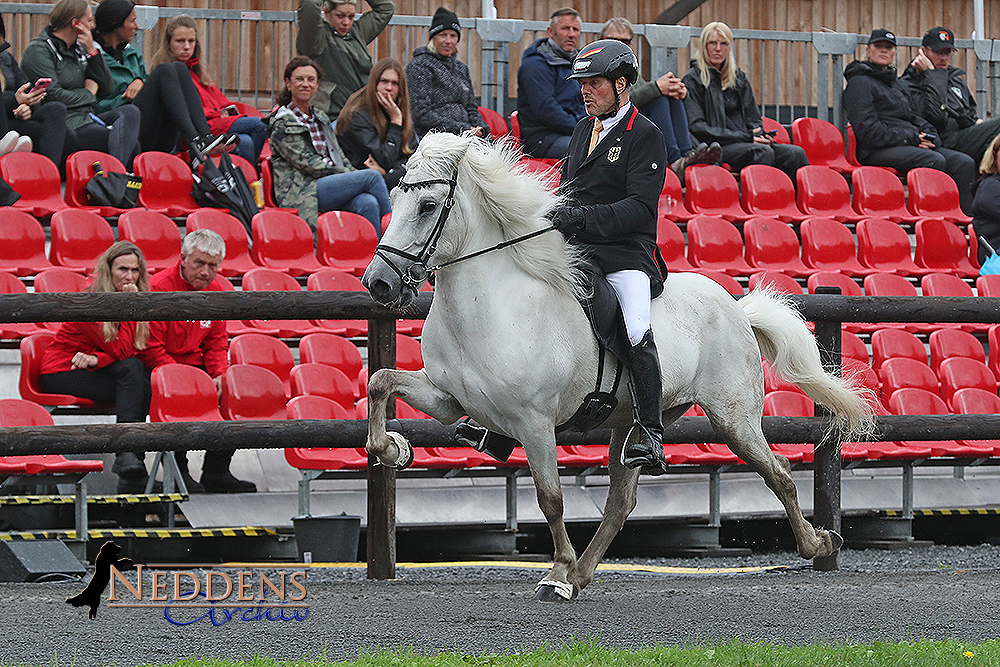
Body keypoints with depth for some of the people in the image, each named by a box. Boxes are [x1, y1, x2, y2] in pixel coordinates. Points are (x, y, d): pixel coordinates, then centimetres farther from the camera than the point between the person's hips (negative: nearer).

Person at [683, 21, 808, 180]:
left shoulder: (739, 77, 22)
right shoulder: (693, 80, 3)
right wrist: (746, 137, -13)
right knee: (763, 152, -34)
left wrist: (760, 136, -5)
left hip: (746, 144, 6)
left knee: (796, 153, -18)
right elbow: (697, 127, -7)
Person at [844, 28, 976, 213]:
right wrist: (911, 139, -12)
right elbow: (867, 130, -8)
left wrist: (930, 137, 3)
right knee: (935, 160, -32)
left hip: (912, 145, 8)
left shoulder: (900, 86, 30)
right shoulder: (860, 83, 3)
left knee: (965, 163, -13)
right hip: (878, 150, -8)